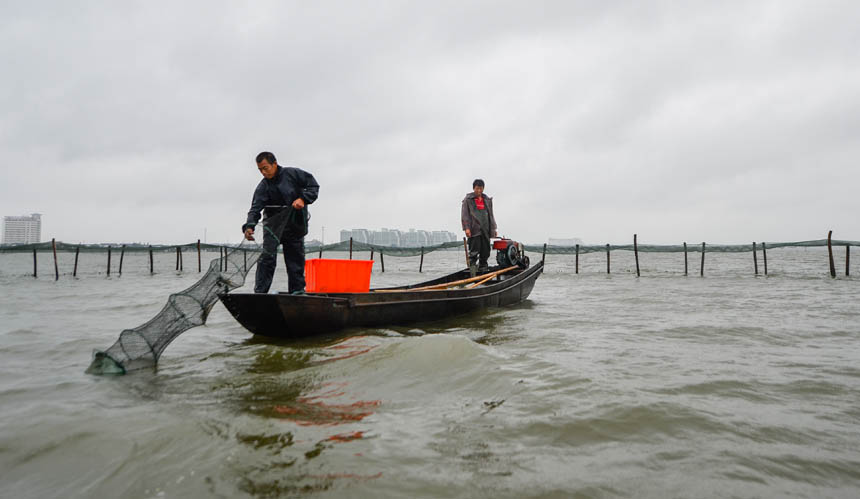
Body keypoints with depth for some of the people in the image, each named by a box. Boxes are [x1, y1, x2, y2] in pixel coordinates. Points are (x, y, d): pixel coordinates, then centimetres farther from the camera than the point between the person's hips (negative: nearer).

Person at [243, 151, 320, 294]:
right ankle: (260, 291, -8)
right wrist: (249, 226, -33)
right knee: (267, 257, -11)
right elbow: (255, 208, -15)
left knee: (296, 258, 7)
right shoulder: (263, 187, -7)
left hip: (295, 225, 1)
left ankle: (298, 290, 18)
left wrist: (303, 199, -20)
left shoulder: (292, 174, -7)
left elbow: (313, 185, -3)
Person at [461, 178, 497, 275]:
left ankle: (483, 267, 17)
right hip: (474, 230, -5)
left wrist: (493, 228, 16)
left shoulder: (487, 200, 17)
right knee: (474, 251, -8)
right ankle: (472, 266, -2)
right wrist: (466, 228, -13)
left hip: (485, 229, 5)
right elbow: (464, 214, -4)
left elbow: (491, 214, 21)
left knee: (485, 251, 7)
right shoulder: (468, 199, 2)